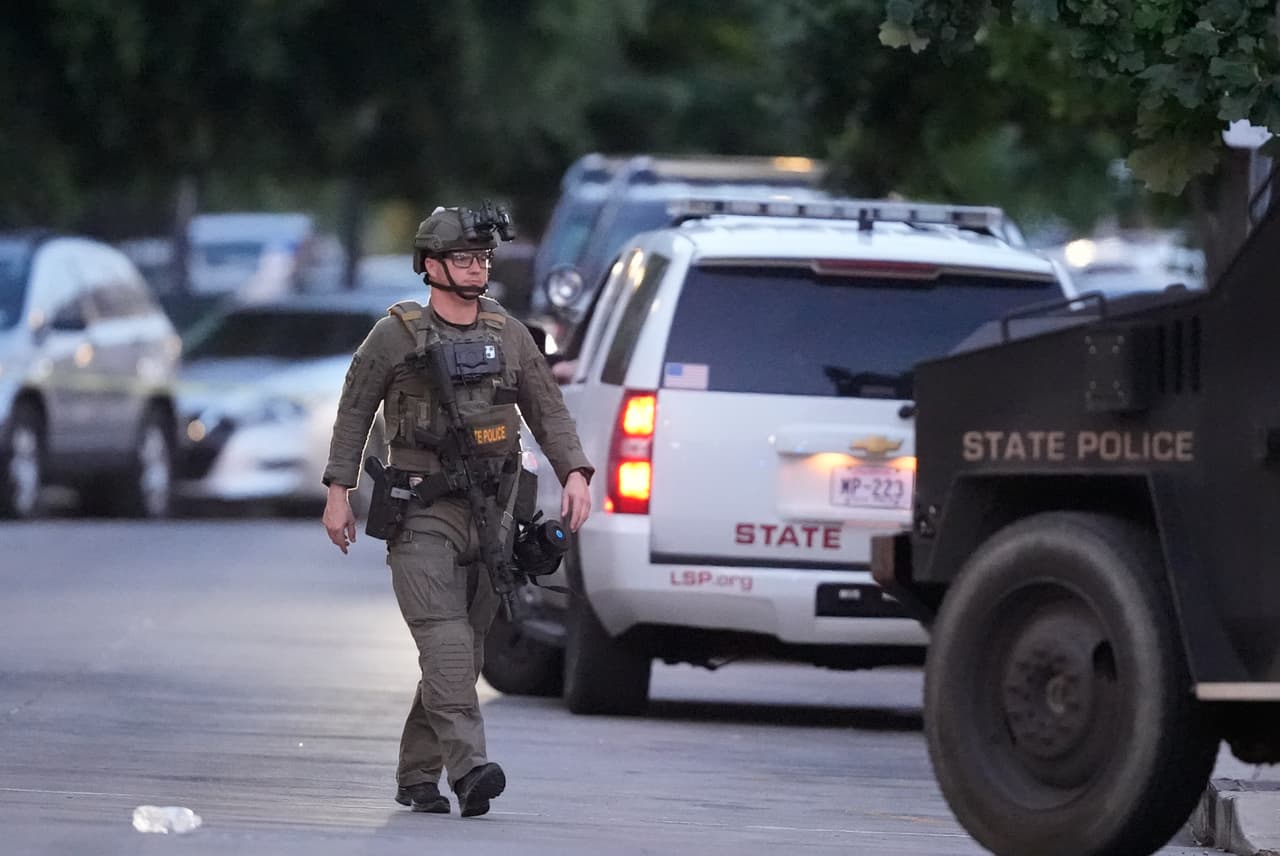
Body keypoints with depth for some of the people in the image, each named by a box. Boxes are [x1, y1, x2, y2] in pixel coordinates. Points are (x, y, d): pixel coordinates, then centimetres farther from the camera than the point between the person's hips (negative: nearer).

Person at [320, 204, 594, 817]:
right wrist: (338, 492, -1)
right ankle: (468, 767, -30)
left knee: (465, 652, 6)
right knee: (445, 639, -19)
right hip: (420, 513, -5)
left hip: (487, 514, 5)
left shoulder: (509, 336, 11)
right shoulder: (395, 335, -1)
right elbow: (354, 411, 4)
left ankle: (416, 775, 17)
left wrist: (575, 473, -3)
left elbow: (548, 411, 12)